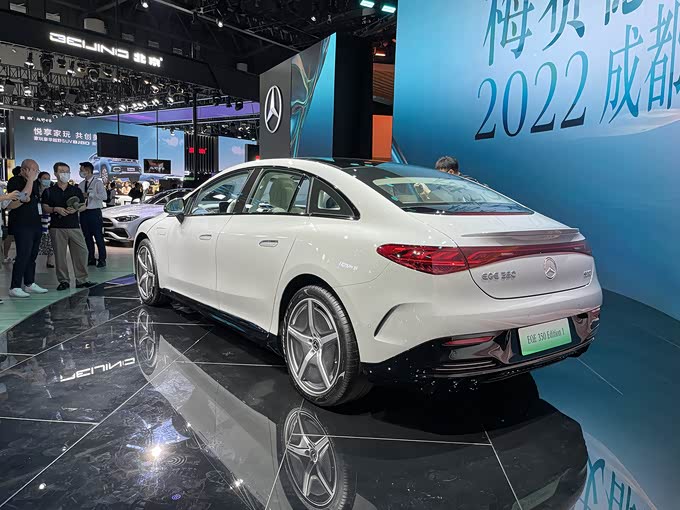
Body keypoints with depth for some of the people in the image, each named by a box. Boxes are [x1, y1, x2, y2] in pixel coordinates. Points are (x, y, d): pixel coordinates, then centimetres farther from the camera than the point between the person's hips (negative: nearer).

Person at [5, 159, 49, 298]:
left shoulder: (34, 182, 19)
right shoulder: (15, 181, -6)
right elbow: (24, 195, -21)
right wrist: (30, 179, -17)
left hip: (35, 224, 8)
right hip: (22, 225, -8)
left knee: (32, 256, 11)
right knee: (23, 256, -11)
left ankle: (29, 284, 18)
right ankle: (14, 287, -6)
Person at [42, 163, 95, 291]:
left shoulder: (76, 190, 12)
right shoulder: (49, 191, 7)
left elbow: (84, 206, 11)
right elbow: (45, 208, 5)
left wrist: (76, 209, -9)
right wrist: (56, 209, -13)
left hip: (74, 226, 1)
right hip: (57, 227, -1)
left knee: (81, 252, -3)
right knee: (60, 255, 1)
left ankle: (81, 280, 6)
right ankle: (64, 280, 11)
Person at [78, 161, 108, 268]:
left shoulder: (98, 182, -5)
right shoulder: (81, 184, 12)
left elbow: (104, 196, -17)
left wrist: (89, 194, -19)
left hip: (95, 212, -6)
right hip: (84, 212, 6)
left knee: (98, 237, -2)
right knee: (87, 237, 11)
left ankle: (102, 260, 6)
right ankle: (91, 259, 21)